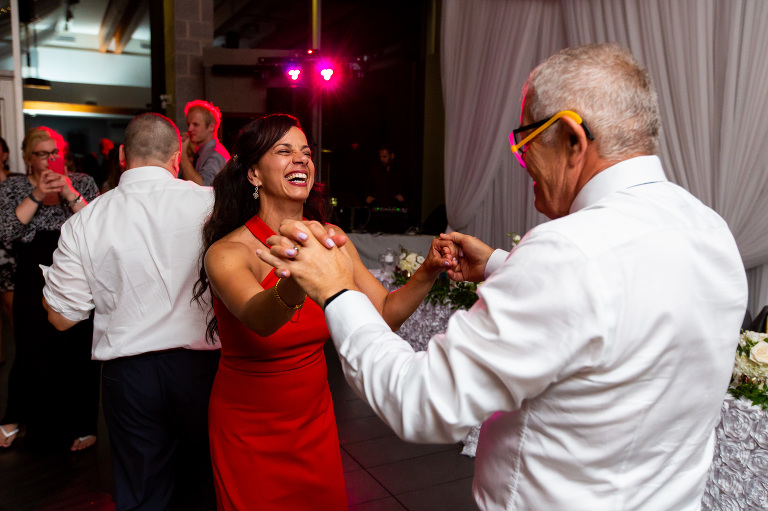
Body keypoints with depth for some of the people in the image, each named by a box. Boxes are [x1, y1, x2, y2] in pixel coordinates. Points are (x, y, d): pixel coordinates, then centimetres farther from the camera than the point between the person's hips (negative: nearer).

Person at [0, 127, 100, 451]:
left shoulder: (83, 183, 5)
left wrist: (71, 195, -18)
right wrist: (36, 196, -14)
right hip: (34, 287, 1)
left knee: (80, 355, 4)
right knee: (33, 357, 7)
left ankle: (81, 425, 21)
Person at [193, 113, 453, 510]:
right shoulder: (226, 252, -22)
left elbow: (384, 314, -8)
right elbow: (259, 318, -42)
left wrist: (428, 272, -25)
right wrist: (298, 280, -63)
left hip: (315, 418, 5)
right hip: (248, 429, -4)